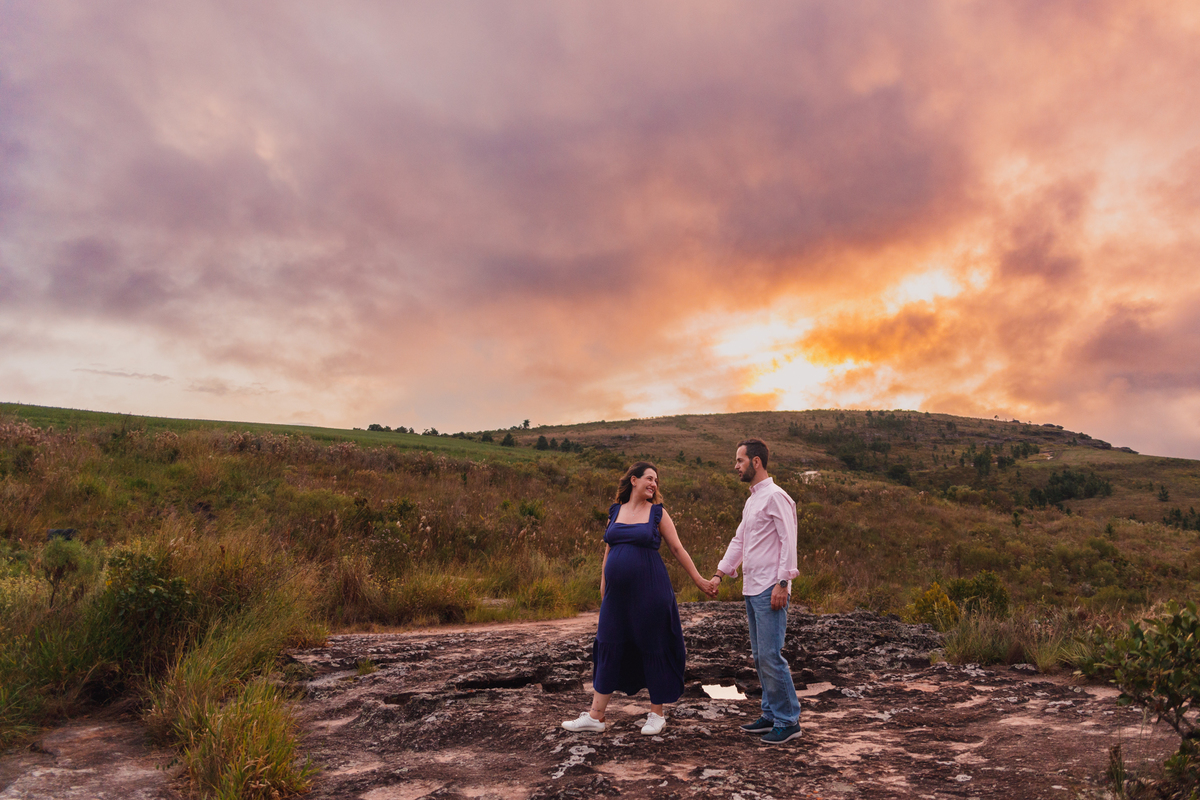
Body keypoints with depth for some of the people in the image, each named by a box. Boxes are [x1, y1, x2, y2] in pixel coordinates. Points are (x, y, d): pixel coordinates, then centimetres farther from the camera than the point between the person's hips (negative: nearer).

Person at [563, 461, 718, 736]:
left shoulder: (657, 512, 1)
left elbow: (678, 549, 3)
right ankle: (595, 716, 16)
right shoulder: (615, 511, 9)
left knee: (653, 648, 5)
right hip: (618, 593, 3)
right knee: (608, 648, 7)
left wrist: (699, 580, 2)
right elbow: (608, 552, 15)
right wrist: (603, 589, 13)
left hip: (649, 591, -3)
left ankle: (656, 714, 21)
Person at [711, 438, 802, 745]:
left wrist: (782, 583, -21)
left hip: (770, 591, -10)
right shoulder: (751, 500, 18)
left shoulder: (775, 497, -11)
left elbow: (789, 541, -16)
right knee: (759, 656, 13)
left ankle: (788, 721, 4)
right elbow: (739, 541, 22)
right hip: (751, 590, 10)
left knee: (770, 655, -7)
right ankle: (771, 715, 23)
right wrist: (720, 573, 15)